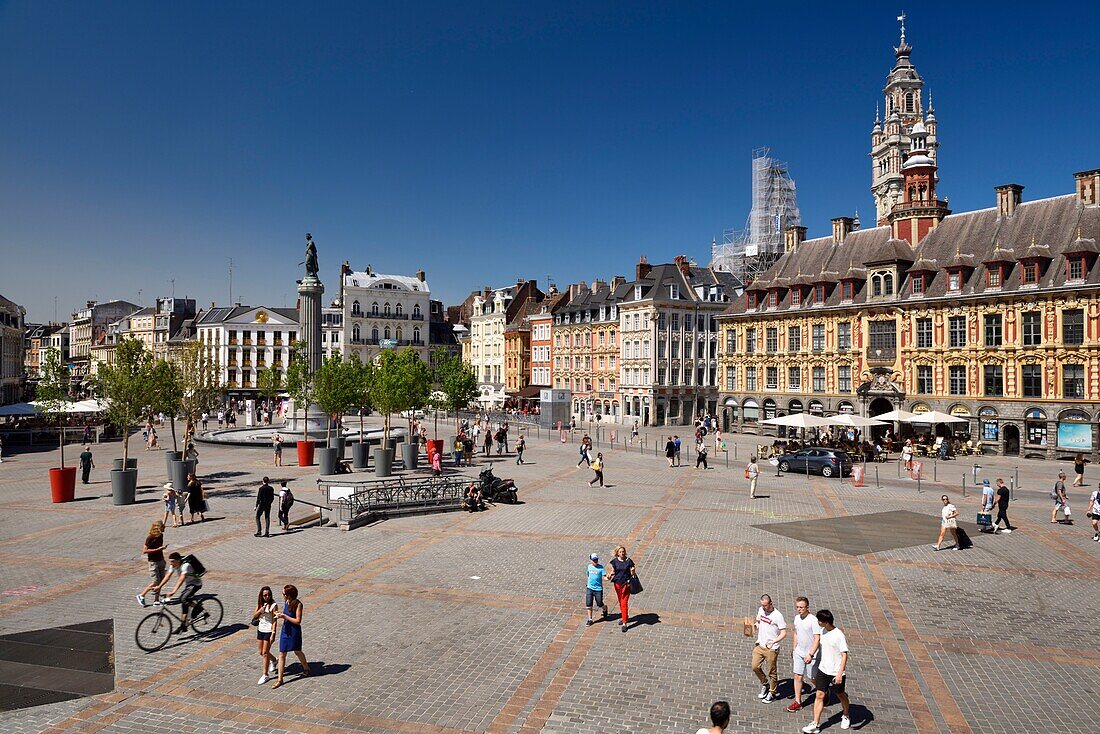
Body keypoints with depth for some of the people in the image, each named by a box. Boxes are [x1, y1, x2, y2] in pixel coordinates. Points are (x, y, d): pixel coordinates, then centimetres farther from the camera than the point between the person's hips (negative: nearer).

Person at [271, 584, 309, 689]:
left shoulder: (298, 605, -20)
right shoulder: (286, 603, 0)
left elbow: (298, 621, -21)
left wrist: (284, 616, -24)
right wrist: (280, 614, -6)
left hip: (294, 631, -6)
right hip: (285, 630, 6)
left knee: (297, 652, 15)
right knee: (281, 654, 5)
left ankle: (306, 668, 41)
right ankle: (280, 679, 13)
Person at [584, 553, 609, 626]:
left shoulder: (601, 567, -12)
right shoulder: (589, 566, 2)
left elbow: (604, 577, -16)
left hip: (598, 589, -3)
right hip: (589, 588, 3)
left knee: (600, 604, 8)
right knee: (589, 604, 1)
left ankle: (605, 608, 42)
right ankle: (590, 620, 14)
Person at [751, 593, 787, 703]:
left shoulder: (777, 615, -17)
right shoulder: (760, 610, 3)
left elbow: (784, 633, -16)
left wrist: (774, 641, -30)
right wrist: (755, 624, -3)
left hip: (771, 649, -6)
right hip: (759, 645, 6)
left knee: (772, 672, 5)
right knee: (755, 667, 6)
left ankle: (772, 693, 24)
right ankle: (765, 684, 31)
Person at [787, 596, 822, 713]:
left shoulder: (813, 620, -21)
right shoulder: (797, 618, 2)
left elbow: (817, 639, -22)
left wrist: (811, 654, -28)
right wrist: (794, 649, 21)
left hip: (811, 655, -6)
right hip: (799, 653, 6)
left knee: (811, 678, 7)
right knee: (797, 677, 5)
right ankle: (798, 702, 15)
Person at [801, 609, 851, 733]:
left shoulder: (839, 635, -22)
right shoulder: (822, 631, 0)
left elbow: (844, 655, -21)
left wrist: (840, 674, -26)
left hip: (836, 672, -5)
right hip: (823, 669, 5)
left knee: (840, 695, 17)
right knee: (819, 696, -1)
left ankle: (846, 716, 45)